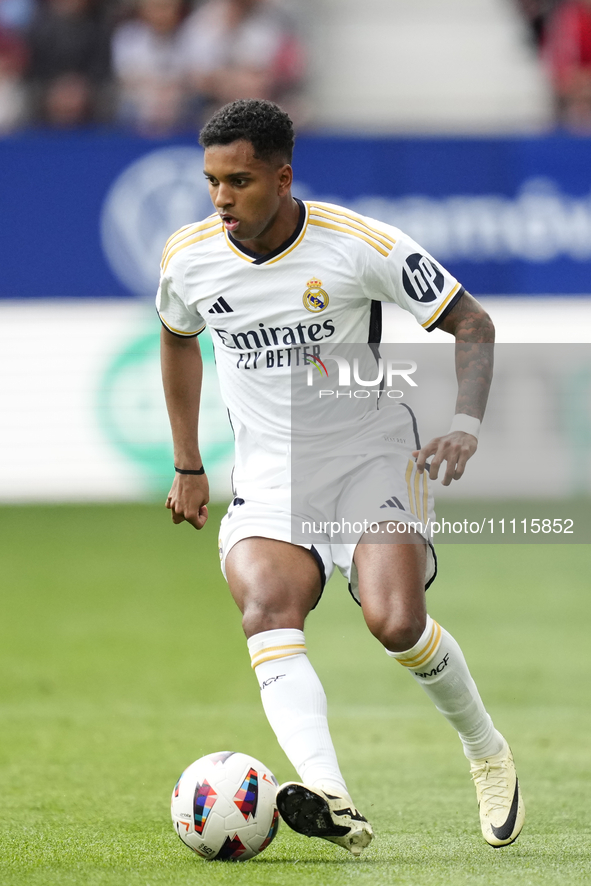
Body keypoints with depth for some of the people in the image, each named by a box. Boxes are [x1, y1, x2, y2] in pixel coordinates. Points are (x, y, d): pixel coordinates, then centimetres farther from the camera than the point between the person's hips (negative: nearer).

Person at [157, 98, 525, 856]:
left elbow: (470, 323, -6)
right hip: (268, 475, 3)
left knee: (395, 622, -23)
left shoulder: (360, 246, -15)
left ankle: (486, 751, 9)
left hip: (371, 454, -3)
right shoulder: (189, 258, -3)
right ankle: (330, 801, -45)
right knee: (266, 614, -27)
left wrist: (465, 424, -22)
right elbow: (178, 339, 20)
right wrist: (187, 466, 21)